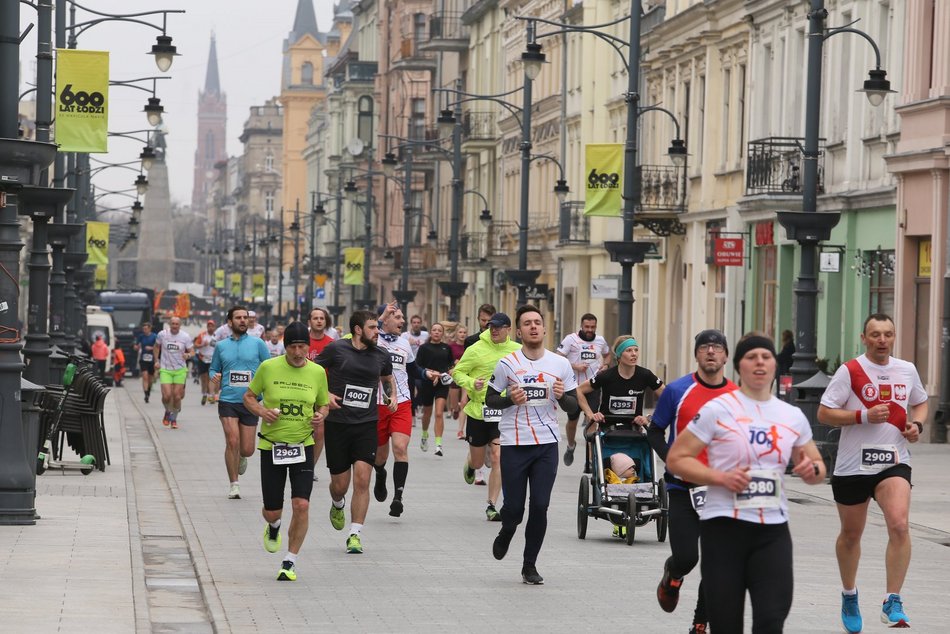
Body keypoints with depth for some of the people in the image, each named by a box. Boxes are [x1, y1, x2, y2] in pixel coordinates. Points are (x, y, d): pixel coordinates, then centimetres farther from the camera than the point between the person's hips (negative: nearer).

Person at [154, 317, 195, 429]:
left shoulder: (186, 336, -4)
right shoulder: (162, 334, -2)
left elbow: (192, 352, 0)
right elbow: (157, 347, 15)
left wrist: (188, 355, -23)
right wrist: (157, 361, 8)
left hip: (180, 370, 0)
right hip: (165, 370, 0)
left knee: (177, 396, 0)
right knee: (166, 396, -12)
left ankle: (173, 419, 20)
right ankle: (168, 412, 20)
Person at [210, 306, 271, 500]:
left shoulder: (257, 344, 3)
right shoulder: (221, 346, 8)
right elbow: (213, 368, 18)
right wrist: (215, 378, -4)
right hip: (228, 401, 0)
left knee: (247, 450, 1)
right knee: (232, 441, -15)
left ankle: (241, 458, 40)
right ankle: (233, 485, 0)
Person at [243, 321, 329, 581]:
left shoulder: (317, 372, -1)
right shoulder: (268, 367, -6)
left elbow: (323, 404, 13)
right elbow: (248, 397, 5)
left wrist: (320, 415, -10)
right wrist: (262, 411, -15)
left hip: (303, 446, 0)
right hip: (271, 446, 0)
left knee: (301, 505, -14)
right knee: (272, 511, 5)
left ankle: (290, 562, 2)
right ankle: (273, 527, 45)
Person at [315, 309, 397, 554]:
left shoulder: (381, 357, 6)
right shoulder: (336, 349, -5)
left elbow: (388, 378, 27)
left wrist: (392, 396, 9)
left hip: (366, 424, 2)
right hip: (337, 423, -2)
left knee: (362, 480, -13)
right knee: (340, 484, 5)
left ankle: (355, 534, -6)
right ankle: (337, 505, 42)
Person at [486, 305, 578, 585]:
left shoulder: (560, 364, 4)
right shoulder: (507, 364, -1)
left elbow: (573, 405, 10)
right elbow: (490, 399, 6)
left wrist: (562, 396, -13)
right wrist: (510, 399, -14)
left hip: (547, 444, 1)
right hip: (514, 444, -1)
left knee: (540, 506, -5)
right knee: (514, 507, -1)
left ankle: (530, 565, 9)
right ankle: (506, 532, 36)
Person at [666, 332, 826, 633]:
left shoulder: (793, 416, 9)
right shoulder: (718, 410, -4)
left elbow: (817, 466, 20)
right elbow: (676, 459, -4)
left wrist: (812, 470, -4)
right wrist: (721, 478, -17)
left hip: (773, 531, 3)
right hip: (724, 528, -3)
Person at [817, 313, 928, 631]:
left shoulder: (907, 370, 6)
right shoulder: (850, 371, -7)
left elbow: (920, 403, 24)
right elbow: (824, 413, -8)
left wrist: (917, 424, 2)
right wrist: (864, 416, -19)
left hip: (894, 462, 1)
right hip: (853, 463, -1)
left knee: (899, 525, -21)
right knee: (851, 534, 14)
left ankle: (892, 603, -16)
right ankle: (849, 596, 38)